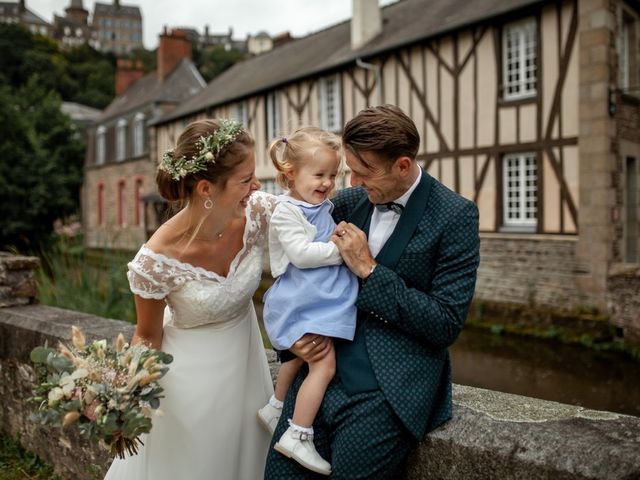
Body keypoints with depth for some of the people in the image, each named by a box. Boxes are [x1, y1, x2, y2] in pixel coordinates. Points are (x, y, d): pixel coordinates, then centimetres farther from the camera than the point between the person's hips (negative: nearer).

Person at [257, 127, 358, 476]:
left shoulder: (324, 207, 12)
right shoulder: (286, 211, -15)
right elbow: (302, 254, -25)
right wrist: (341, 249, -21)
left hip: (324, 300, 10)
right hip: (303, 303, -10)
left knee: (299, 357, 25)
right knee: (324, 365, -14)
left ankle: (274, 409, 45)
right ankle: (298, 436, -4)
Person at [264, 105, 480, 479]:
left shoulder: (455, 216, -8)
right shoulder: (347, 202, 7)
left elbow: (446, 325, -11)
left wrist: (369, 269, -15)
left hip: (392, 387, -4)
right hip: (326, 367, 5)